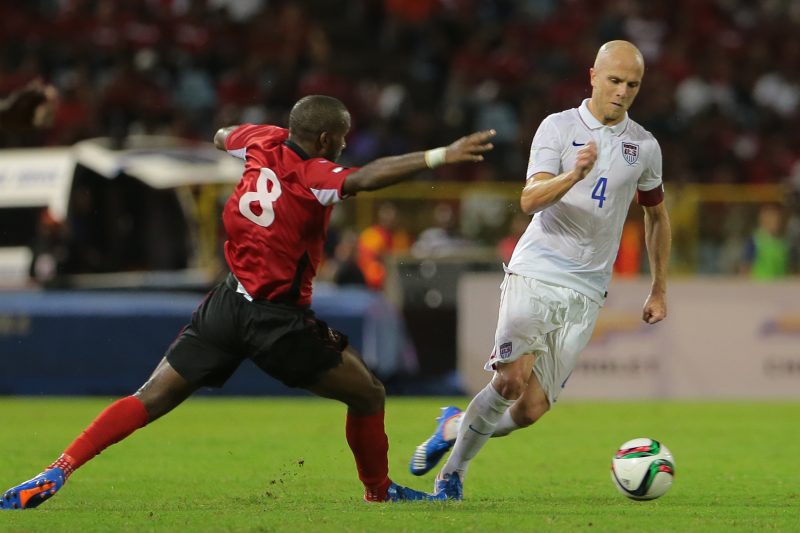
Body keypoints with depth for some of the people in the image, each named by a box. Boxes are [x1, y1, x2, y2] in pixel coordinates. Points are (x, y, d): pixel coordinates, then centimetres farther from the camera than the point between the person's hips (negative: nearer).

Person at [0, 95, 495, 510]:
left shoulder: (264, 142, 3)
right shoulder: (312, 176, -16)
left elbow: (224, 136, 25)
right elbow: (364, 178, -37)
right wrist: (440, 156, -43)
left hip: (227, 304, 6)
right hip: (278, 319, -6)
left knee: (151, 399, 5)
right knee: (368, 394, 11)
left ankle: (59, 471, -7)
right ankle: (380, 491, 23)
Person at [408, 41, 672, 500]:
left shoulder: (645, 147, 9)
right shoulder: (558, 128, -1)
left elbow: (657, 215, 25)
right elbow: (531, 200, -13)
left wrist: (659, 290, 25)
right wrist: (574, 174, -32)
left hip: (585, 291, 3)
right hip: (534, 273, -3)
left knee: (531, 409, -6)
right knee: (513, 379, -22)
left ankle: (458, 427, 23)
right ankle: (455, 464, 2)